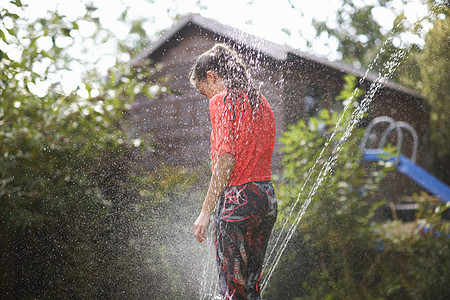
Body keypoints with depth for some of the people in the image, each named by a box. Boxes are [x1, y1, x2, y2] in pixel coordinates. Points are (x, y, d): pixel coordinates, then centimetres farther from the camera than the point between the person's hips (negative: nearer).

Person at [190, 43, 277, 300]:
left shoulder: (222, 100, -8)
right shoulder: (261, 103, 16)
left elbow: (225, 161, -16)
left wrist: (206, 212, -15)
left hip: (237, 198, -8)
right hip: (268, 198, 8)